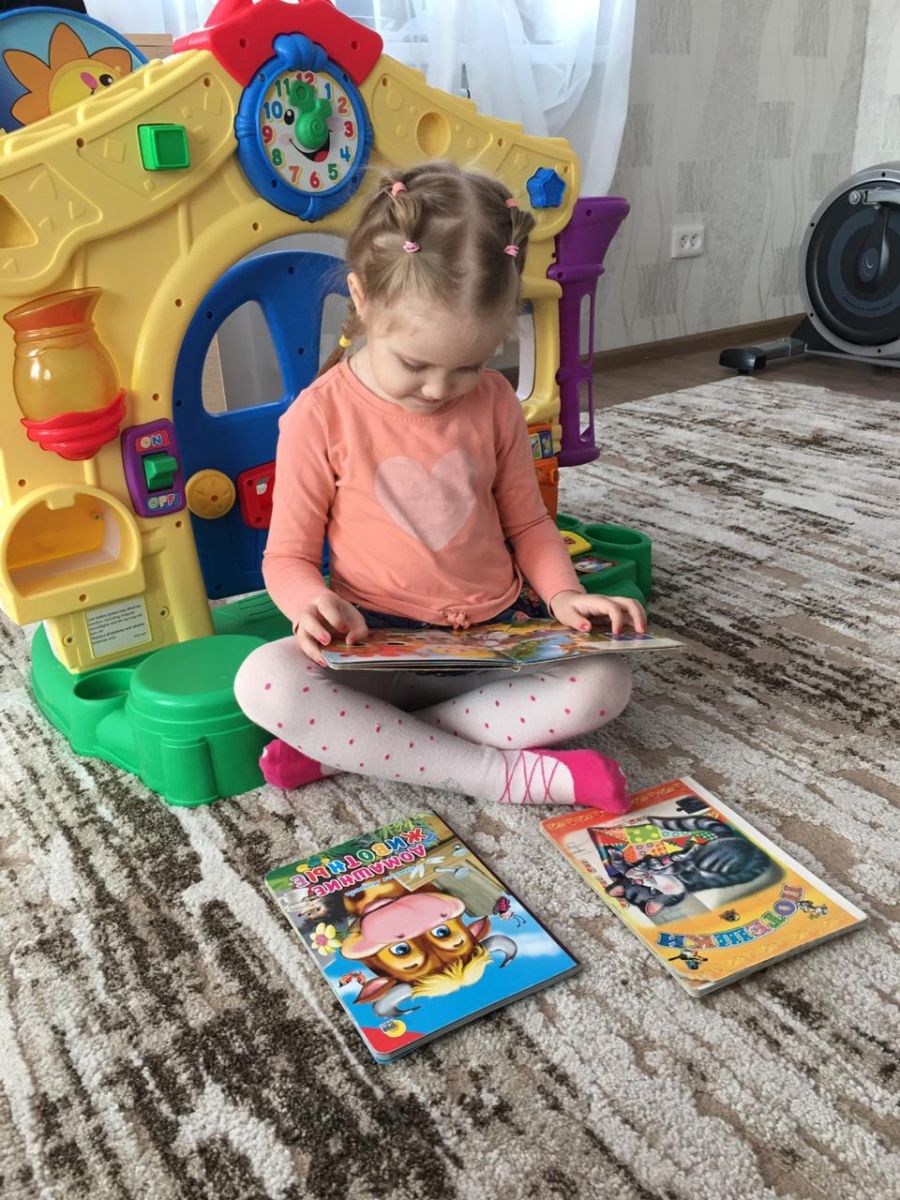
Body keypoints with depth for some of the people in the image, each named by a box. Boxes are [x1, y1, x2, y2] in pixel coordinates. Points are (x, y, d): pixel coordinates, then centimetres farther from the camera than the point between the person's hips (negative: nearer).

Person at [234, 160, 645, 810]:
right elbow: (289, 556, -2)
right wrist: (314, 604, -25)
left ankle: (348, 745, -20)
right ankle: (508, 773, -26)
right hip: (377, 645, -2)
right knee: (264, 682, -30)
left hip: (497, 632, 3)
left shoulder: (493, 401, 1)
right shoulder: (321, 415, -8)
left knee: (605, 682, -23)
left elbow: (528, 521, 12)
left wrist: (562, 592, -7)